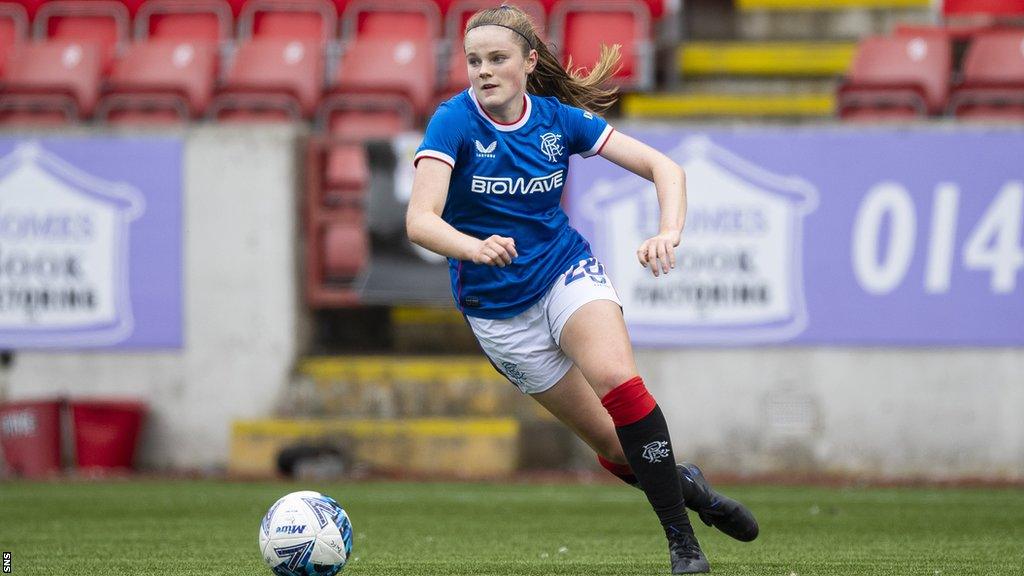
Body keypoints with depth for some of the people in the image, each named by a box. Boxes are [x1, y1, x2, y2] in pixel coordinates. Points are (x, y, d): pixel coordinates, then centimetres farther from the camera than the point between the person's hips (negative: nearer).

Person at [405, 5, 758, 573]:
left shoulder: (559, 119, -7)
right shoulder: (454, 121, -16)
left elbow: (664, 168, -5)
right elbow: (420, 220, -29)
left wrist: (669, 233, -25)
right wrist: (476, 248, -49)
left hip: (568, 270, 1)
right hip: (497, 307, -1)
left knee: (618, 381, -28)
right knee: (614, 445, -2)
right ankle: (684, 483, 29)